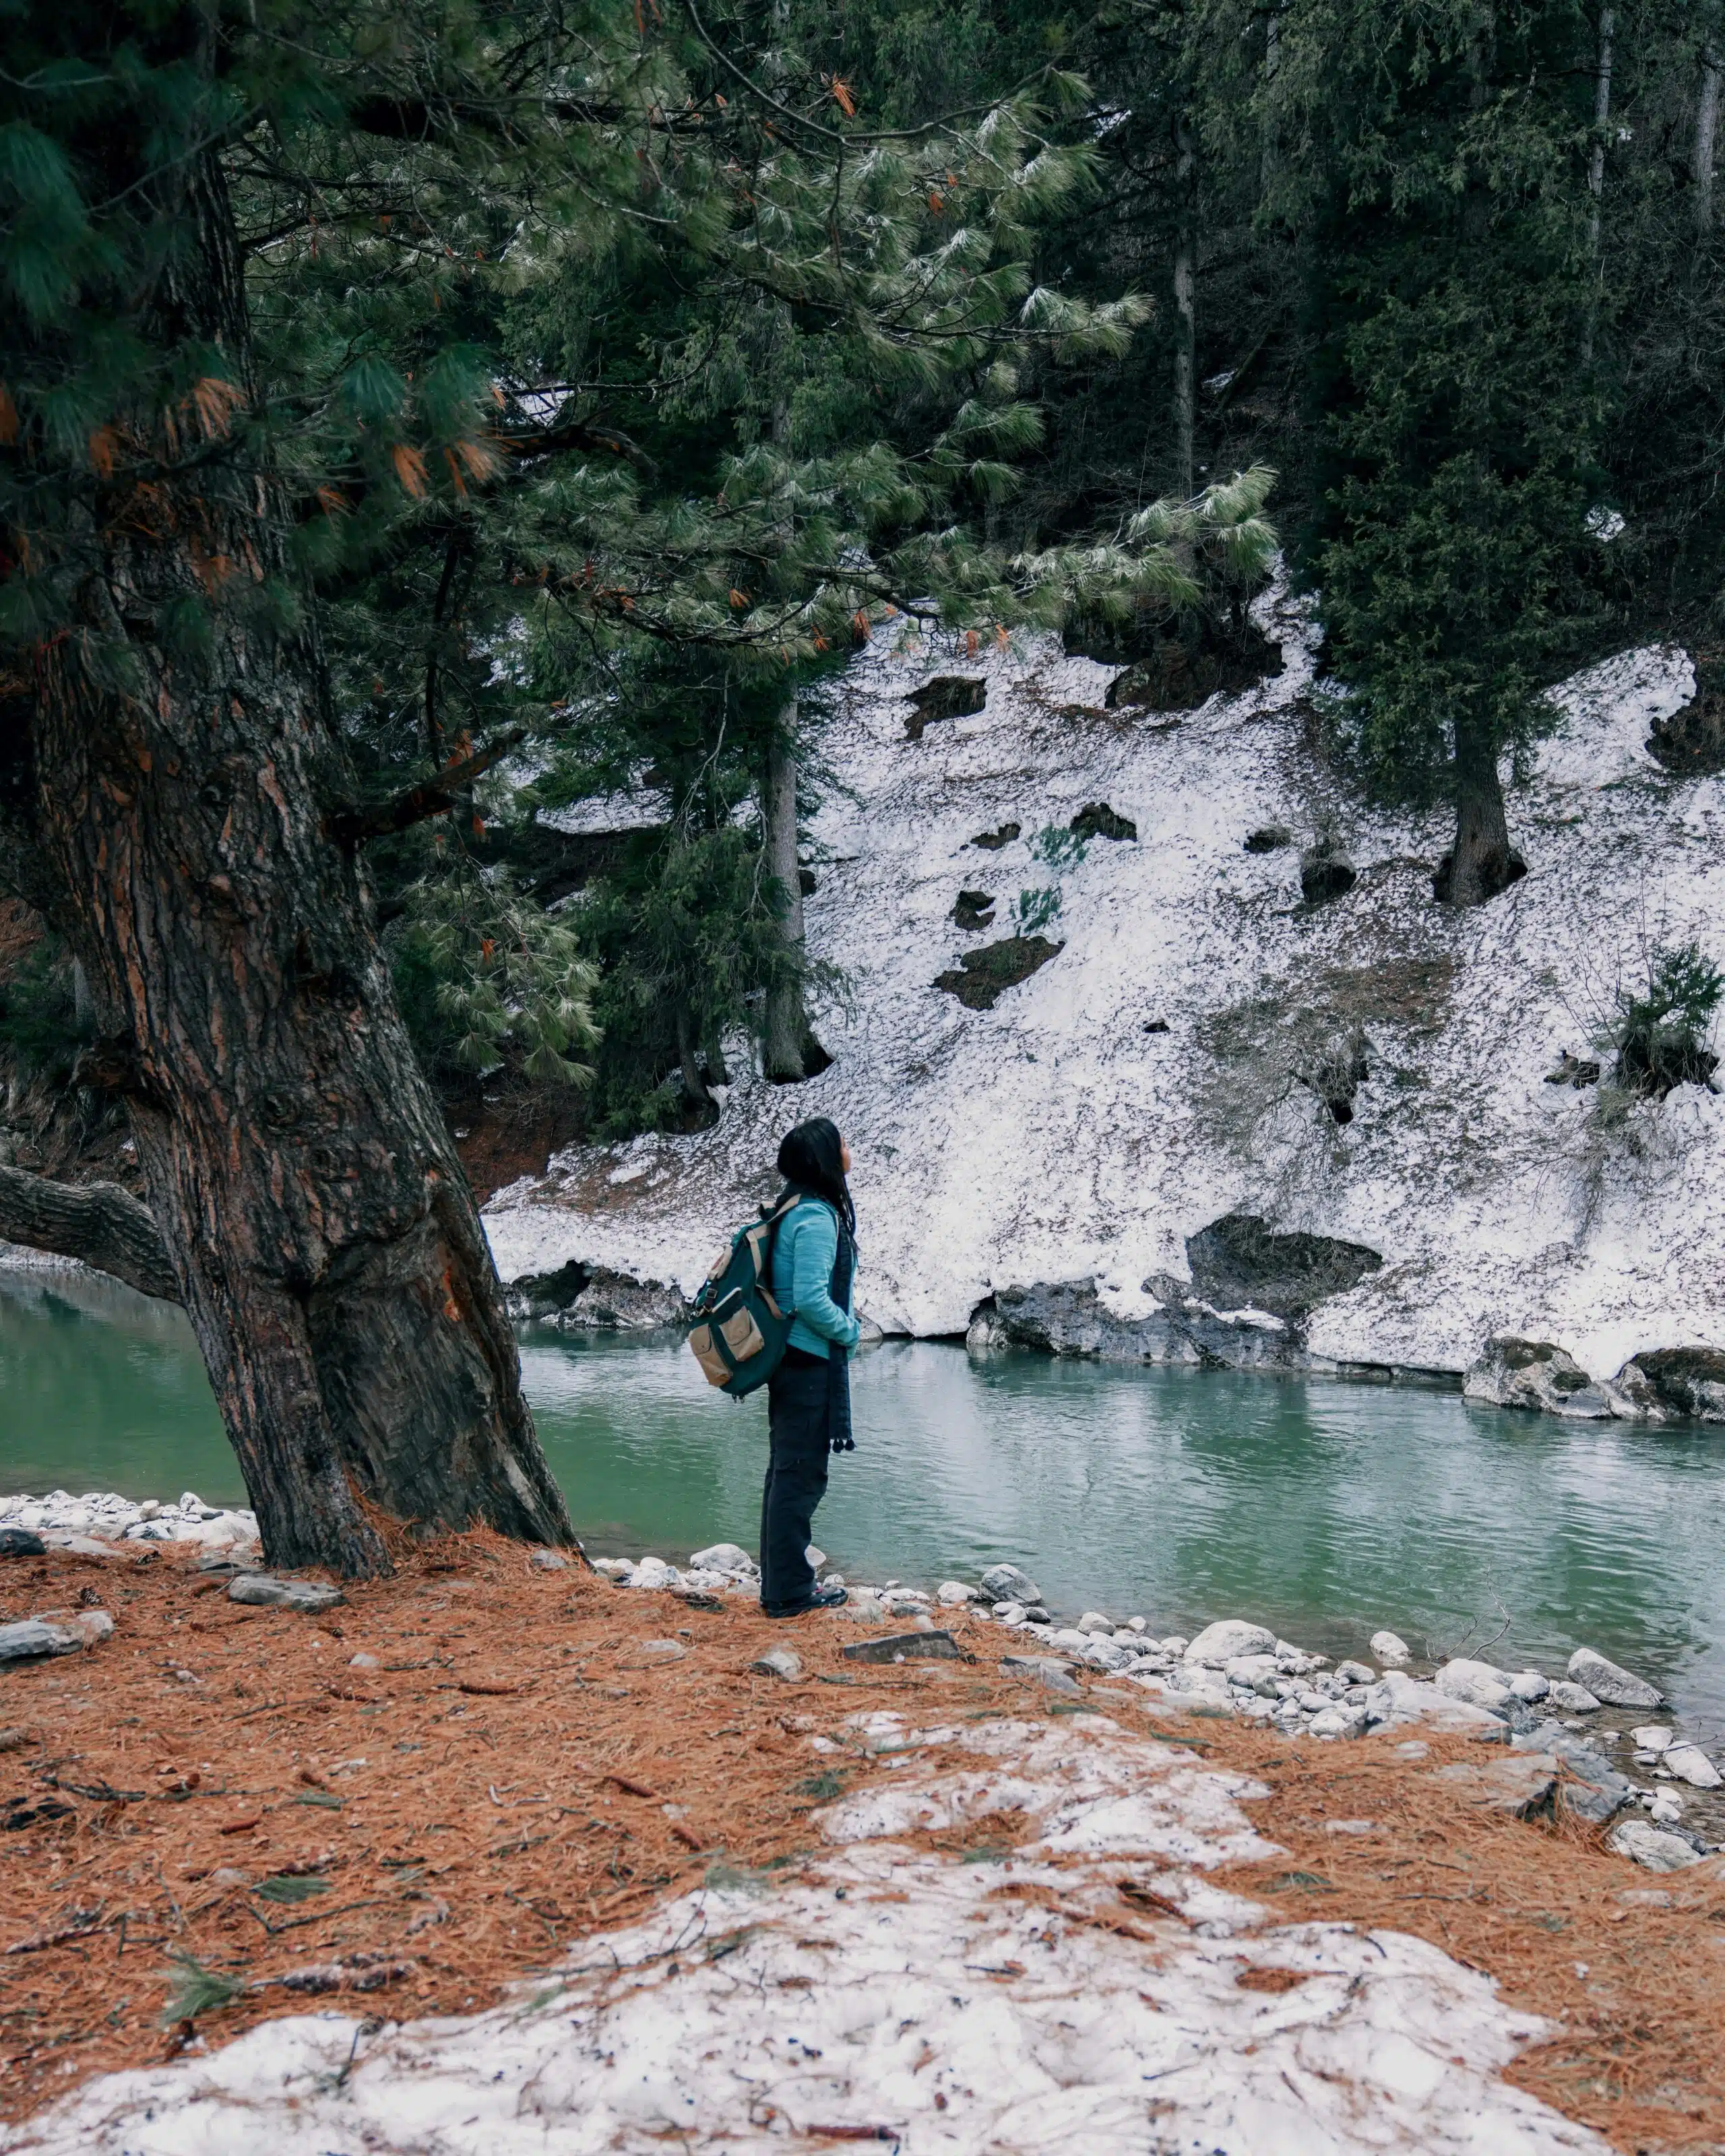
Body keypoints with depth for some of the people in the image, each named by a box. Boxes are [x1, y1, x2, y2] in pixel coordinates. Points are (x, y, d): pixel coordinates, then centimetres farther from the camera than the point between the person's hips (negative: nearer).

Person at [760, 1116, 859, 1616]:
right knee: (802, 1476, -2)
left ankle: (781, 1583, 24)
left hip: (790, 1361, 10)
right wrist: (849, 1331, -8)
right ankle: (790, 1592, 6)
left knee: (786, 1472, 15)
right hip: (811, 1364, -10)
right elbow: (811, 1299, -24)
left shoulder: (795, 1210, 11)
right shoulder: (817, 1218, -19)